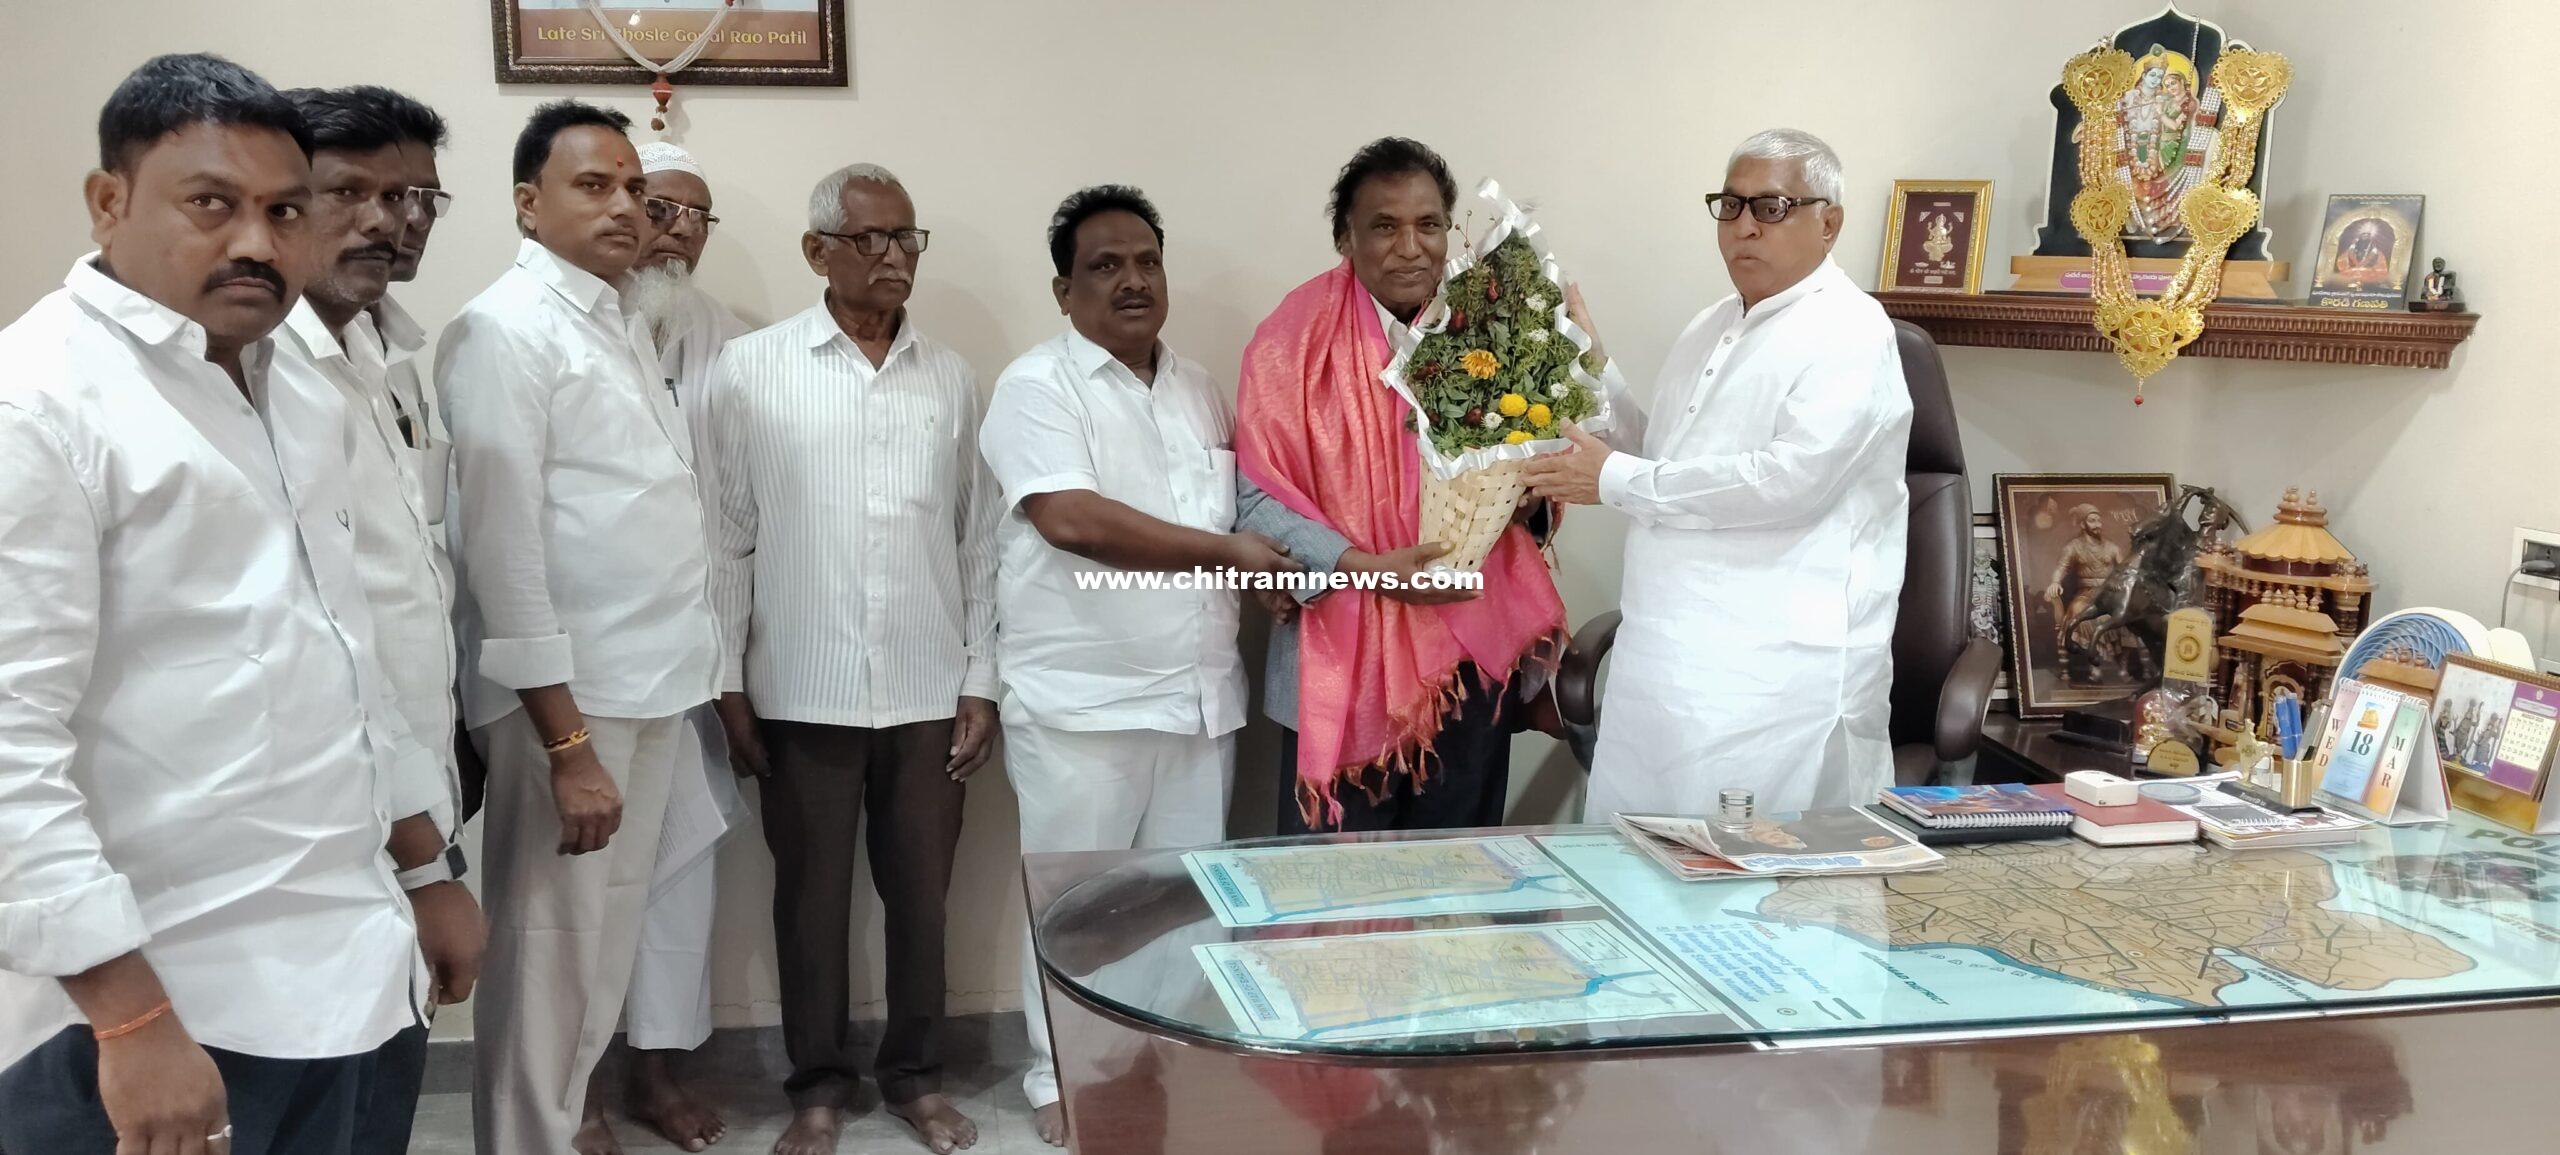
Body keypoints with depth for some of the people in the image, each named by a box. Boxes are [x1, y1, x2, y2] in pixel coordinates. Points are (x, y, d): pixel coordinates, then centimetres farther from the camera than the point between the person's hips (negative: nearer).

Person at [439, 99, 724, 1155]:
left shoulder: (623, 326, 14)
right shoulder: (504, 329, -11)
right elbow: (503, 544, -17)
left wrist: (681, 674, 11)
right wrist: (567, 742, -20)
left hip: (652, 684, 8)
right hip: (565, 695, -8)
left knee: (610, 937, 17)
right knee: (550, 944, 2)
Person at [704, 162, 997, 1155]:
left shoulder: (951, 377, 6)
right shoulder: (750, 369, -1)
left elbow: (978, 540, 7)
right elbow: (727, 537, -1)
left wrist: (982, 681, 4)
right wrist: (727, 682, -3)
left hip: (929, 691, 2)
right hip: (803, 691, -2)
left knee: (921, 891, 10)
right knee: (811, 894, 9)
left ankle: (915, 1072, 28)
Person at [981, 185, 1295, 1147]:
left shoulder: (1200, 390, 13)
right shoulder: (1036, 387, -9)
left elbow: (1244, 497, 26)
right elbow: (1071, 519, -23)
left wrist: (1275, 559, 4)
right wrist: (1228, 552, -19)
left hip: (1200, 694, 6)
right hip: (1082, 700, -6)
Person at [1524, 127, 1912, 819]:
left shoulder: (1849, 333, -6)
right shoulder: (1710, 331, 20)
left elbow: (1793, 477, -20)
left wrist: (1618, 481, -14)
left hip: (1778, 677, -7)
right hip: (1664, 656, 7)